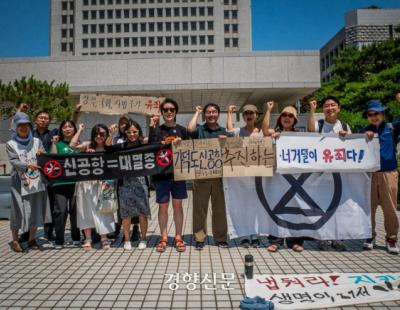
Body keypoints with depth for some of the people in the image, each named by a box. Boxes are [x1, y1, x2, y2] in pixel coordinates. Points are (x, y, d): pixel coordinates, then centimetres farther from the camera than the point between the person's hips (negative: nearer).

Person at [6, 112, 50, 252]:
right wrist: (28, 165, -28)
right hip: (20, 183, -2)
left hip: (37, 181, 3)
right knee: (19, 211, -2)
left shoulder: (37, 141, 9)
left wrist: (42, 154, -17)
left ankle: (32, 239, 19)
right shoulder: (11, 144, 2)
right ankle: (15, 240, 15)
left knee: (36, 210, 5)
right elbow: (14, 162, -10)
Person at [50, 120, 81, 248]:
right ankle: (59, 240, 2)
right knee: (60, 210, -6)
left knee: (75, 209, 5)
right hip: (60, 182, -1)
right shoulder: (57, 144, 12)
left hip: (76, 181, 1)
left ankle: (76, 238, 19)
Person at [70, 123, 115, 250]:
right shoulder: (88, 145, 2)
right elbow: (72, 145, -14)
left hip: (101, 183, 0)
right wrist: (80, 130, -5)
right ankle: (88, 239, 17)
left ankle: (104, 238, 14)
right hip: (86, 183, 1)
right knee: (87, 210, 7)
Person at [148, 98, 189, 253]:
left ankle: (178, 237, 18)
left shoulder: (182, 130, 4)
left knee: (177, 205, 7)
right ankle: (163, 238, 19)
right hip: (161, 173, 0)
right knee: (163, 206, 6)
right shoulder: (157, 130, 2)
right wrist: (152, 127, -15)